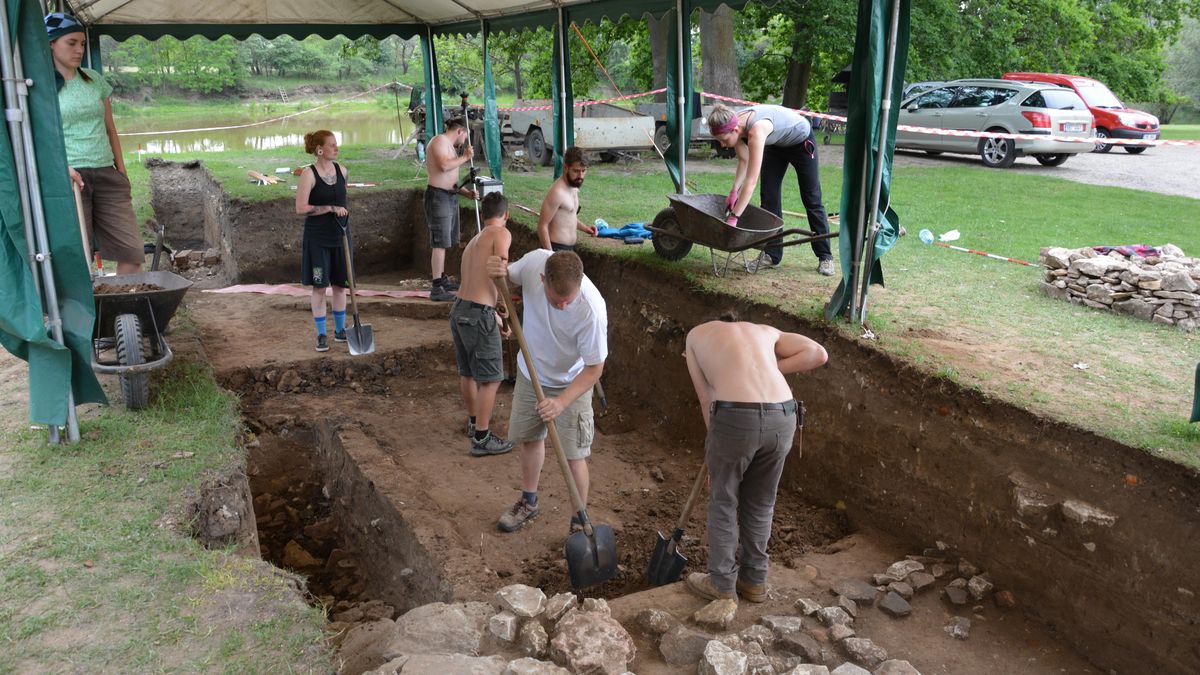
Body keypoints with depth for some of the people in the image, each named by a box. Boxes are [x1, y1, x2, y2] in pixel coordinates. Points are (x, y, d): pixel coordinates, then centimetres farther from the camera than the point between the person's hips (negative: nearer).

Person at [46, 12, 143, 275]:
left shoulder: (94, 79, 13)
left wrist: (122, 173, 12)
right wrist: (62, 167, -20)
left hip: (107, 175, 5)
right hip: (70, 178, -4)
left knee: (133, 252, 0)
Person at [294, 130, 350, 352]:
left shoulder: (341, 170, 5)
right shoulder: (309, 174, -12)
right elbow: (301, 208, -16)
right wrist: (331, 208, -19)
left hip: (339, 236, 5)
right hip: (317, 238, -5)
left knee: (340, 284, 11)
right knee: (320, 286, 1)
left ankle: (340, 330, 25)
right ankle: (321, 335, 11)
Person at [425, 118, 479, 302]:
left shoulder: (450, 147, 22)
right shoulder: (439, 140, -8)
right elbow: (444, 165, -25)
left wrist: (467, 192, 12)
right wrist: (465, 157, -13)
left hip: (450, 197, 10)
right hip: (438, 196, -10)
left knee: (444, 242, 17)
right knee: (439, 243, -12)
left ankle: (442, 280, 28)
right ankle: (437, 289, -13)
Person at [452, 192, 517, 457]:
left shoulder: (473, 241, 20)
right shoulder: (501, 233, -5)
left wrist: (493, 315, 34)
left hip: (458, 309, 9)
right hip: (478, 315, -9)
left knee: (468, 373, 24)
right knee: (491, 378, 2)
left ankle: (474, 421, 42)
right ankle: (481, 439, 7)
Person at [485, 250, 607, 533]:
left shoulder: (591, 309, -37)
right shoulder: (534, 261, -28)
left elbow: (594, 368, -25)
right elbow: (510, 277, -2)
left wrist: (561, 402, -34)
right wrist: (499, 272, -25)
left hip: (571, 383, -4)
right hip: (530, 373, 5)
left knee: (573, 455, -3)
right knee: (529, 438, 20)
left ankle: (579, 520, 18)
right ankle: (528, 502, 43)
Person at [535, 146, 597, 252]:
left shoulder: (573, 188, 10)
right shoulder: (557, 192, -18)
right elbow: (542, 226, -20)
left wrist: (584, 227, 8)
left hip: (569, 248, 9)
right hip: (557, 250, -9)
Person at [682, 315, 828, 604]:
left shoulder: (697, 334, 23)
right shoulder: (766, 330, 29)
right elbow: (818, 353, 15)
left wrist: (715, 451, 20)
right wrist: (772, 369, 20)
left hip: (735, 418, -3)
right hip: (782, 418, 4)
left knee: (723, 502, 18)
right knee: (760, 503, 22)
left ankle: (722, 585, 30)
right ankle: (754, 581, 37)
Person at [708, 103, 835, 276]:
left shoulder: (756, 130, -44)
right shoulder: (734, 125, -23)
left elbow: (751, 181, -46)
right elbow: (744, 160, -8)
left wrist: (733, 217, -47)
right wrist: (734, 191, -21)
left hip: (801, 140, -6)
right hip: (777, 144, 6)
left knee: (811, 199, 2)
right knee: (769, 197, -1)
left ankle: (825, 257, 12)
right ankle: (772, 255, 4)